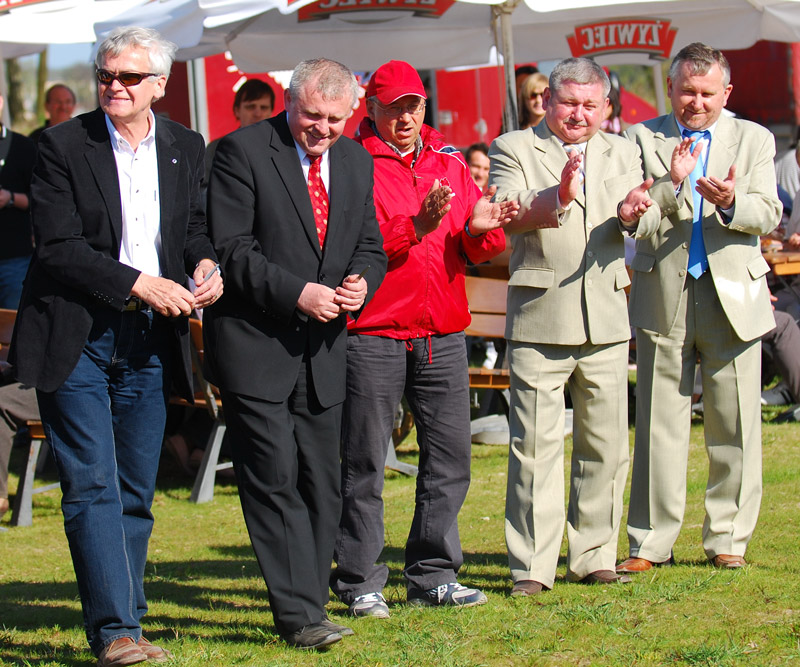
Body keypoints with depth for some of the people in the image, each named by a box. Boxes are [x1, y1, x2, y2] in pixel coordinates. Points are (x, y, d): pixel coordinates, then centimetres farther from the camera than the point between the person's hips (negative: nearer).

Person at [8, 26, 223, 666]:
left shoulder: (185, 147, 8)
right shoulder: (64, 145, -6)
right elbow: (58, 246, -12)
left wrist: (204, 263, -4)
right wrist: (139, 283, -17)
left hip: (149, 340, 4)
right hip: (76, 336, -4)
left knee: (137, 491, 8)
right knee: (92, 485, -9)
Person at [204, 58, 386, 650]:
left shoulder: (356, 162, 11)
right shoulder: (243, 151, -8)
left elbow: (369, 246, 17)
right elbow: (231, 249, -13)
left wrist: (361, 283, -6)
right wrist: (297, 293, -20)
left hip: (322, 351, 6)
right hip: (256, 348, -6)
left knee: (322, 487, 9)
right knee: (275, 481, -10)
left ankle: (305, 611, 17)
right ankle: (300, 615, -10)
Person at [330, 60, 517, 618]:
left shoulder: (448, 161, 14)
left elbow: (478, 250, 13)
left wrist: (482, 229, -10)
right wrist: (415, 227, -25)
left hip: (442, 332, 6)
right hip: (373, 333, -5)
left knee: (449, 456, 6)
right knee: (364, 462, -1)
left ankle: (433, 576, 15)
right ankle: (360, 582, 6)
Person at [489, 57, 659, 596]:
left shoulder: (622, 153, 16)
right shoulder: (515, 149, 4)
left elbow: (647, 222, 3)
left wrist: (635, 210, -22)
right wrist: (557, 197, -32)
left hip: (606, 318, 4)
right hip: (539, 318, -4)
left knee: (606, 445, 7)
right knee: (536, 445, -6)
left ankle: (594, 556, 17)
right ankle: (532, 566, -2)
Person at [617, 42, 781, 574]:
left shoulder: (754, 140, 10)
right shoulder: (643, 138, 8)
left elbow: (769, 216, -1)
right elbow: (630, 215, -3)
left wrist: (731, 202, -23)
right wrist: (672, 184, -21)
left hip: (733, 296, 1)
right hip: (663, 297, -1)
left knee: (734, 426, 3)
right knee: (659, 424, 2)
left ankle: (728, 539, 13)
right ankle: (651, 542, 9)